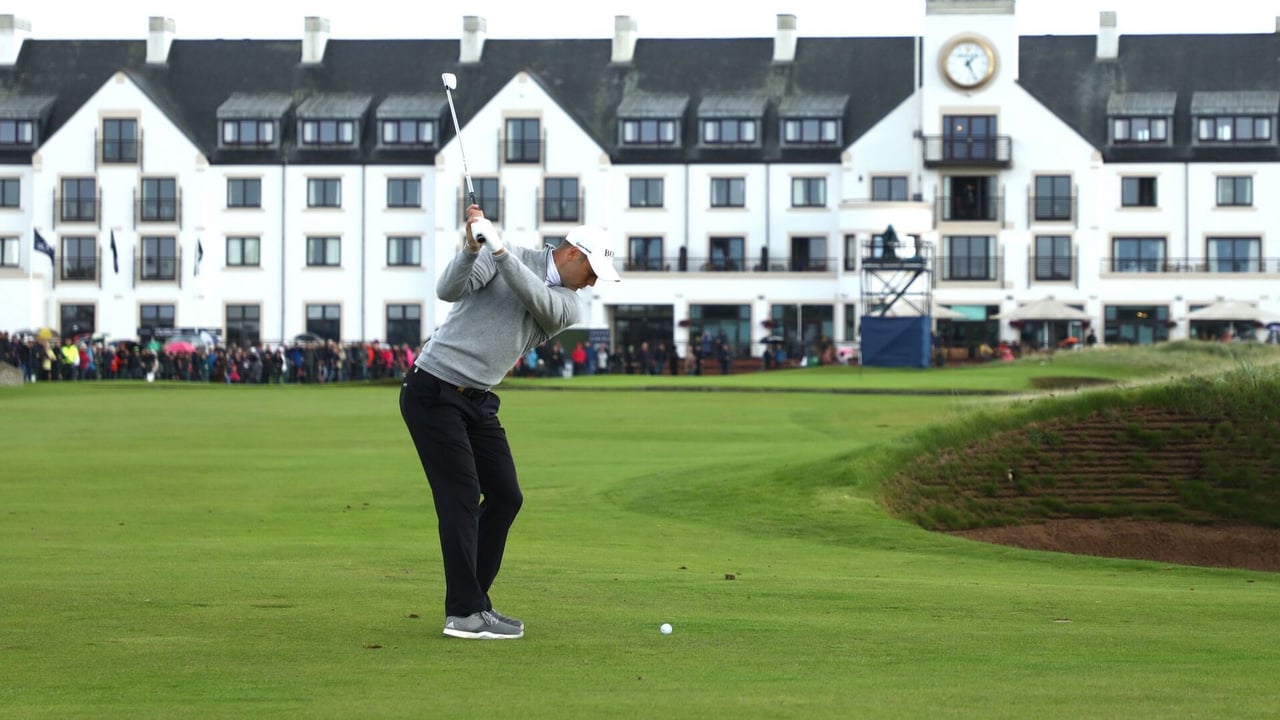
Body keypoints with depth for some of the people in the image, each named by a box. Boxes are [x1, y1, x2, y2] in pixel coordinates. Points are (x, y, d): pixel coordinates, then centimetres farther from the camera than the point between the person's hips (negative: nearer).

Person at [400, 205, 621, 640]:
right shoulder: (499, 256, -5)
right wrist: (472, 246, -33)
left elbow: (539, 300, -16)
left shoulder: (570, 305, 6)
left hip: (478, 400, 7)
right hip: (433, 390, -7)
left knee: (505, 497, 7)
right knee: (462, 498, -12)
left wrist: (499, 249, -27)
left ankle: (470, 600, 17)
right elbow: (450, 290, -16)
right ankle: (464, 614, -11)